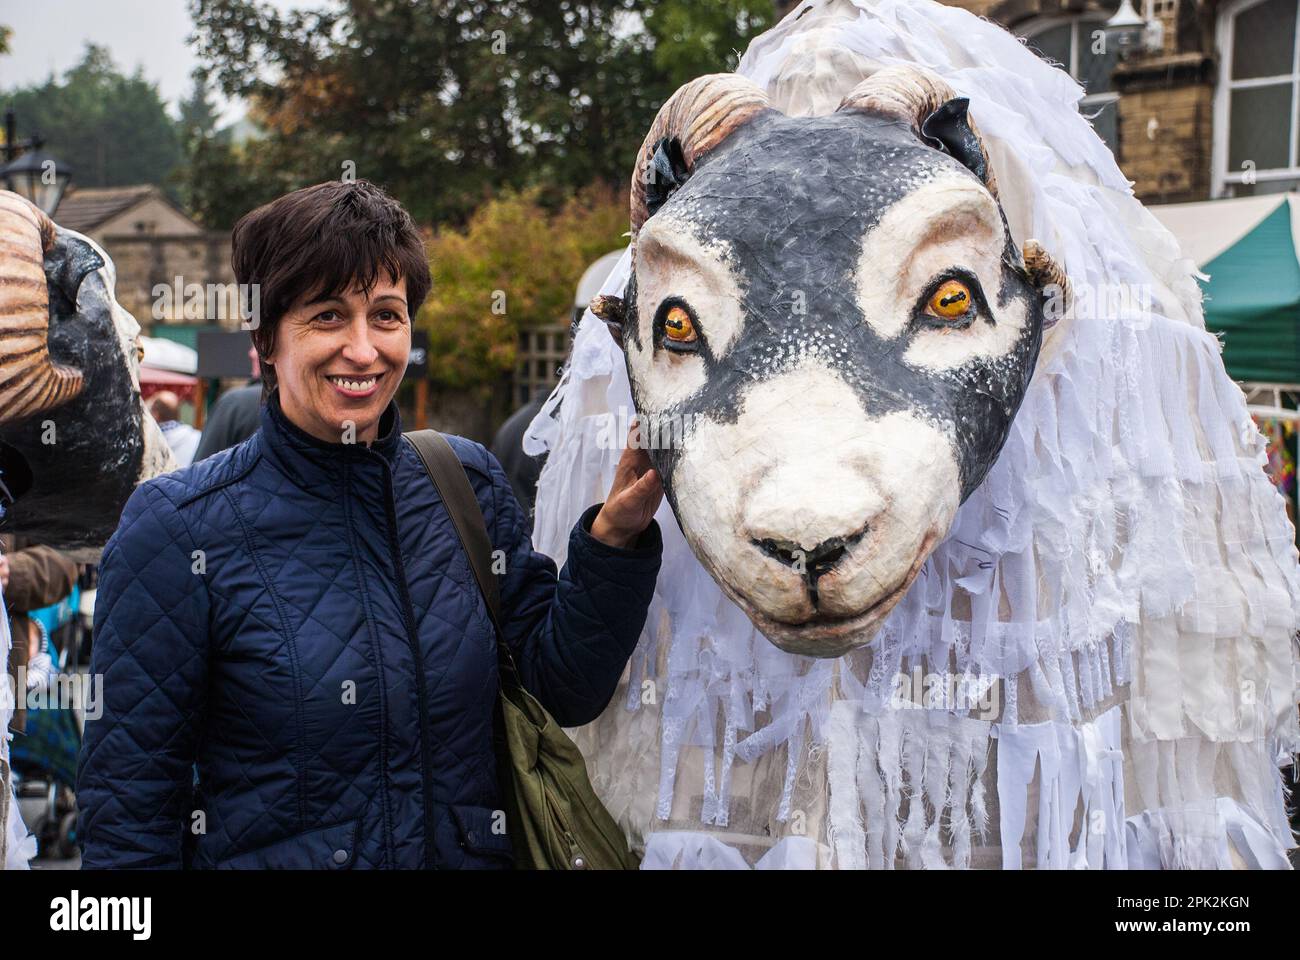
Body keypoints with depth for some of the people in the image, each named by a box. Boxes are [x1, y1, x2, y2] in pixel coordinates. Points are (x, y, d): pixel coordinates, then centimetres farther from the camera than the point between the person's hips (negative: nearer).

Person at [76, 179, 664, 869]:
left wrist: (614, 537, -17)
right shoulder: (178, 527, -16)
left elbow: (566, 692, -5)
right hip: (268, 857, -3)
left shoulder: (470, 484, -5)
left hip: (476, 852, 4)